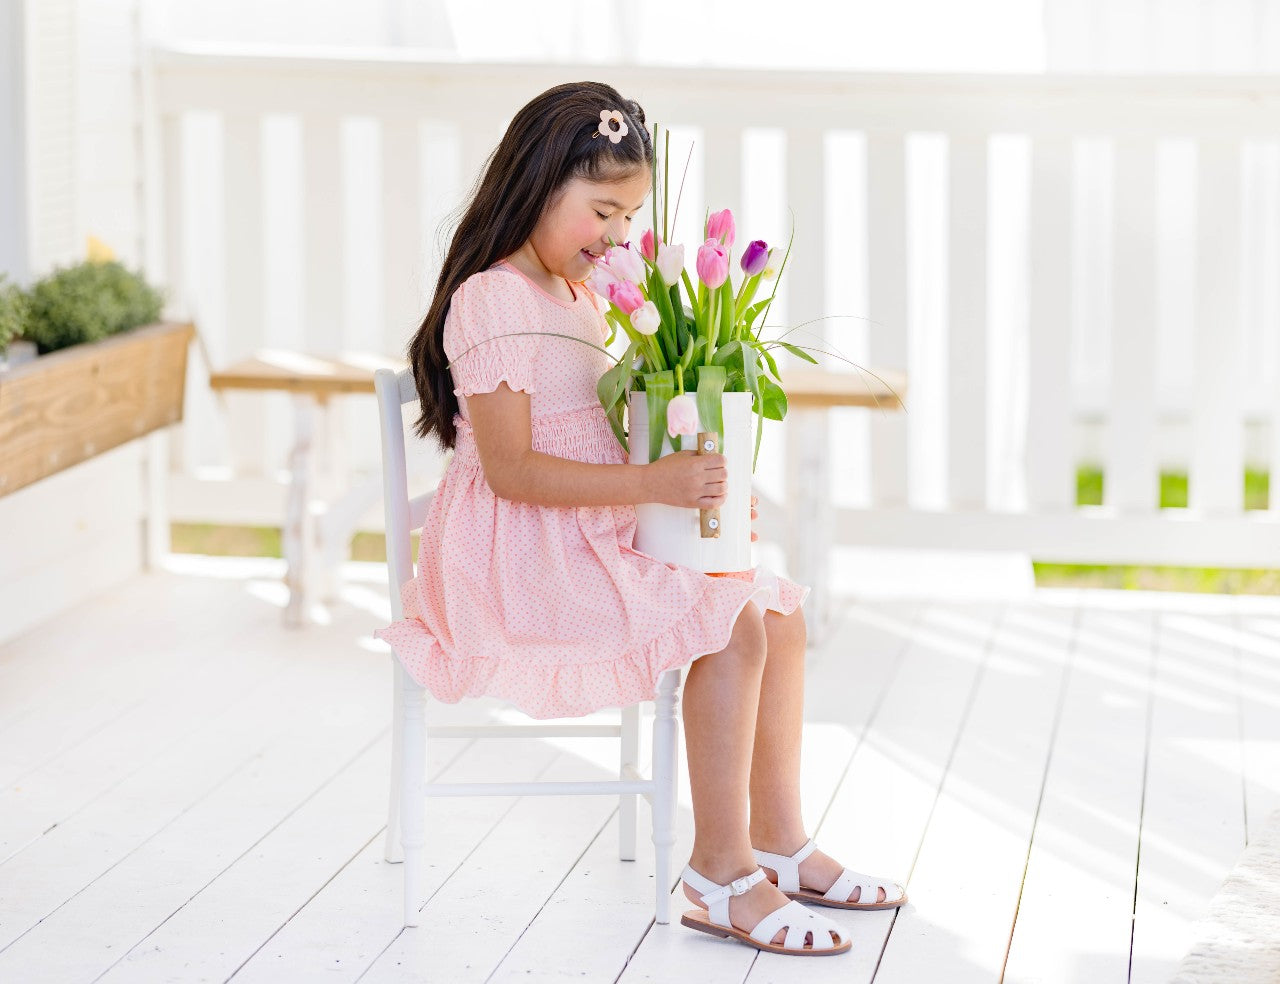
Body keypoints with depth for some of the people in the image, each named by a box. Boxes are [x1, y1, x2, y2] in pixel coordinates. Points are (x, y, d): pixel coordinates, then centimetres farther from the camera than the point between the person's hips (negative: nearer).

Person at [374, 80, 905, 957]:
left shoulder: (579, 299, 16)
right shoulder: (492, 302, -16)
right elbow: (512, 468, -23)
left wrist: (694, 485, 4)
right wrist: (653, 483, -29)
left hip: (600, 539, 10)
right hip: (526, 556, -10)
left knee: (779, 611, 3)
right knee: (731, 625, -23)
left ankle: (779, 842, 9)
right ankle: (720, 876, -17)